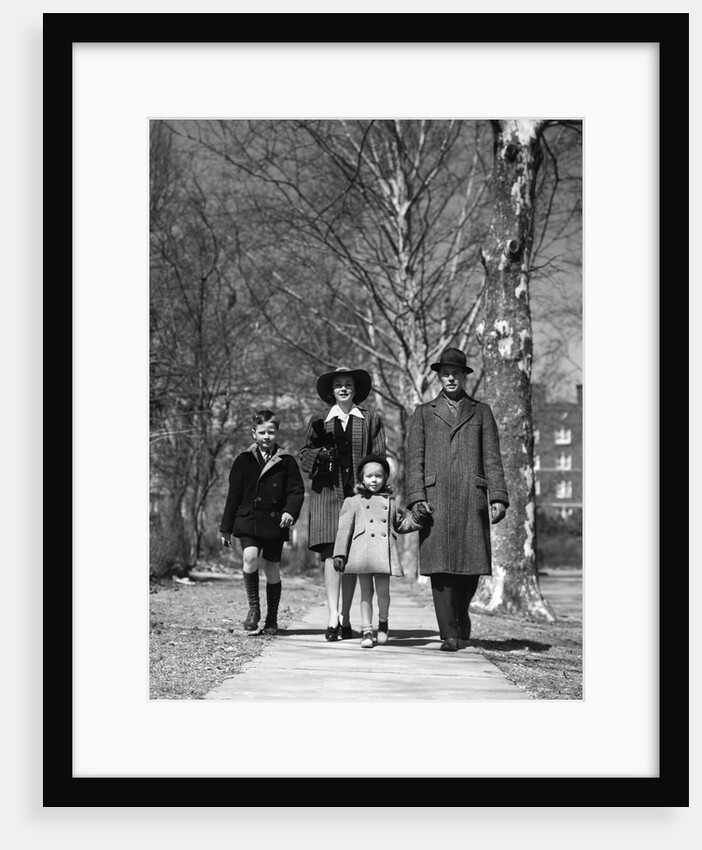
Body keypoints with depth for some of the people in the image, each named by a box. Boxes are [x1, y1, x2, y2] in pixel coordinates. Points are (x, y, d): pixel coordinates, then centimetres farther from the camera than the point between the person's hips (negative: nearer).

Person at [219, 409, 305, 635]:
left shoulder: (286, 462, 4)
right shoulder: (244, 460, 6)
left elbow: (297, 490, 2)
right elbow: (234, 495, 8)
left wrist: (290, 511, -18)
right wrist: (226, 527, 7)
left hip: (275, 523, 0)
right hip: (248, 520, 0)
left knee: (272, 569, 5)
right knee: (250, 557, -23)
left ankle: (272, 621, 17)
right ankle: (253, 607, -6)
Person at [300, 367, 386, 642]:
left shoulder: (371, 420, 10)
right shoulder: (319, 420, 12)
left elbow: (378, 459, 7)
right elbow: (304, 454, 13)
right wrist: (320, 454, -8)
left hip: (359, 492, 1)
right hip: (327, 492, -1)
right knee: (331, 552, -12)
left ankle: (345, 618, 10)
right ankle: (332, 617, -18)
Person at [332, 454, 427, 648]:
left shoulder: (390, 502, 18)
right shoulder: (353, 502, 11)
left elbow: (400, 525, 29)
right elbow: (344, 529, 7)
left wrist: (418, 519, 12)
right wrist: (339, 554, 0)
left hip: (384, 553, 1)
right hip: (362, 552, -1)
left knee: (383, 591, -2)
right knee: (366, 592, 2)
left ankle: (383, 623, 23)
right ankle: (366, 631, 8)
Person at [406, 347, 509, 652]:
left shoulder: (481, 412, 16)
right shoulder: (423, 413, 15)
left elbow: (492, 458, 10)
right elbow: (414, 459, 7)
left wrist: (498, 498, -2)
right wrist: (416, 498, -6)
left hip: (471, 498, 1)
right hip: (435, 498, -1)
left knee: (472, 565, -2)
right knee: (440, 565, -8)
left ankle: (460, 614, 25)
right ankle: (449, 634, -5)